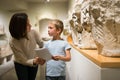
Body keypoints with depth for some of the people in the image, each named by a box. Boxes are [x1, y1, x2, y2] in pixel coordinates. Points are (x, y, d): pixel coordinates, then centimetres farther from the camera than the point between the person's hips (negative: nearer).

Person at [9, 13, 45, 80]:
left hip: (34, 62, 4)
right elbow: (24, 61, -26)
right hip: (21, 65, -3)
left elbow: (41, 44, -5)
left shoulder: (33, 33, -24)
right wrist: (35, 61, -45)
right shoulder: (13, 42, -31)